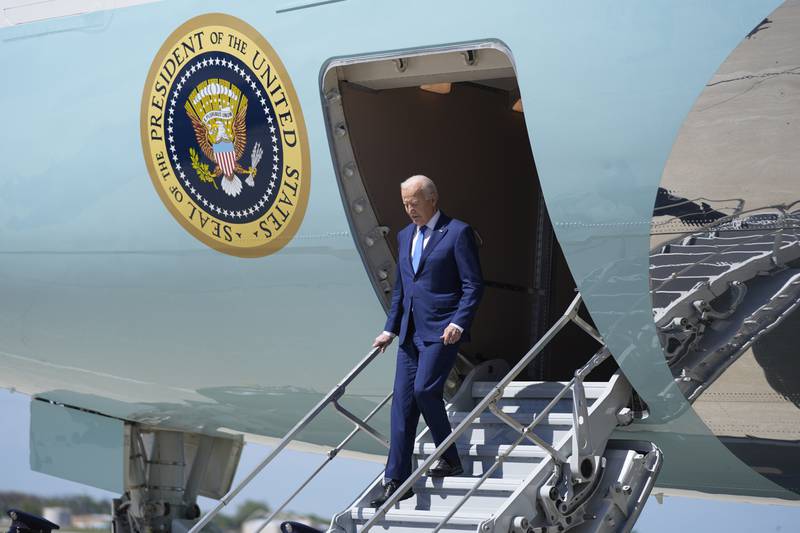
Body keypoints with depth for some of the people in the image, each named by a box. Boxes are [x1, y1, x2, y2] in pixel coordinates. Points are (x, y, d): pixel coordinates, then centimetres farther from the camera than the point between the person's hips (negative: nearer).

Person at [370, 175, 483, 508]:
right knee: (402, 402, 1)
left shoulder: (457, 232, -5)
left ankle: (450, 459, 1)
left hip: (442, 331, -7)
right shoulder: (405, 236, 17)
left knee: (424, 389, -19)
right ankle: (396, 481, 2)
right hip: (411, 332, 7)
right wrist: (391, 329, 17)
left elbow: (473, 285, -8)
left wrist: (458, 323, -18)